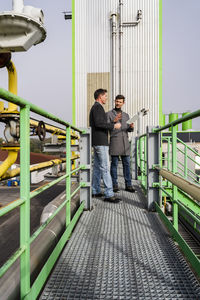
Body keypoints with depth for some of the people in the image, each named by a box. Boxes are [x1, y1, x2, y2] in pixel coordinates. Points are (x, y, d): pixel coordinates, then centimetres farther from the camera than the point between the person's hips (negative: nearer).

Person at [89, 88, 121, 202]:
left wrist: (113, 123, 20)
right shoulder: (97, 107, -10)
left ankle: (95, 191, 18)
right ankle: (109, 194, -10)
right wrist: (114, 125, -16)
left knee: (97, 167, 12)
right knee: (105, 167, -11)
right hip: (100, 142, -11)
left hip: (97, 142, 11)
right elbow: (98, 123, -23)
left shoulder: (95, 107, 22)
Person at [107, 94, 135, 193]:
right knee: (114, 164, -1)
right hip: (114, 141, -4)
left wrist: (131, 127, -9)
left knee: (126, 164, 3)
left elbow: (129, 130, 15)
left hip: (125, 142, 4)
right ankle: (114, 185, 8)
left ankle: (128, 185, 9)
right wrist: (114, 121, -23)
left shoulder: (126, 115, 18)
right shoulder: (109, 114, 5)